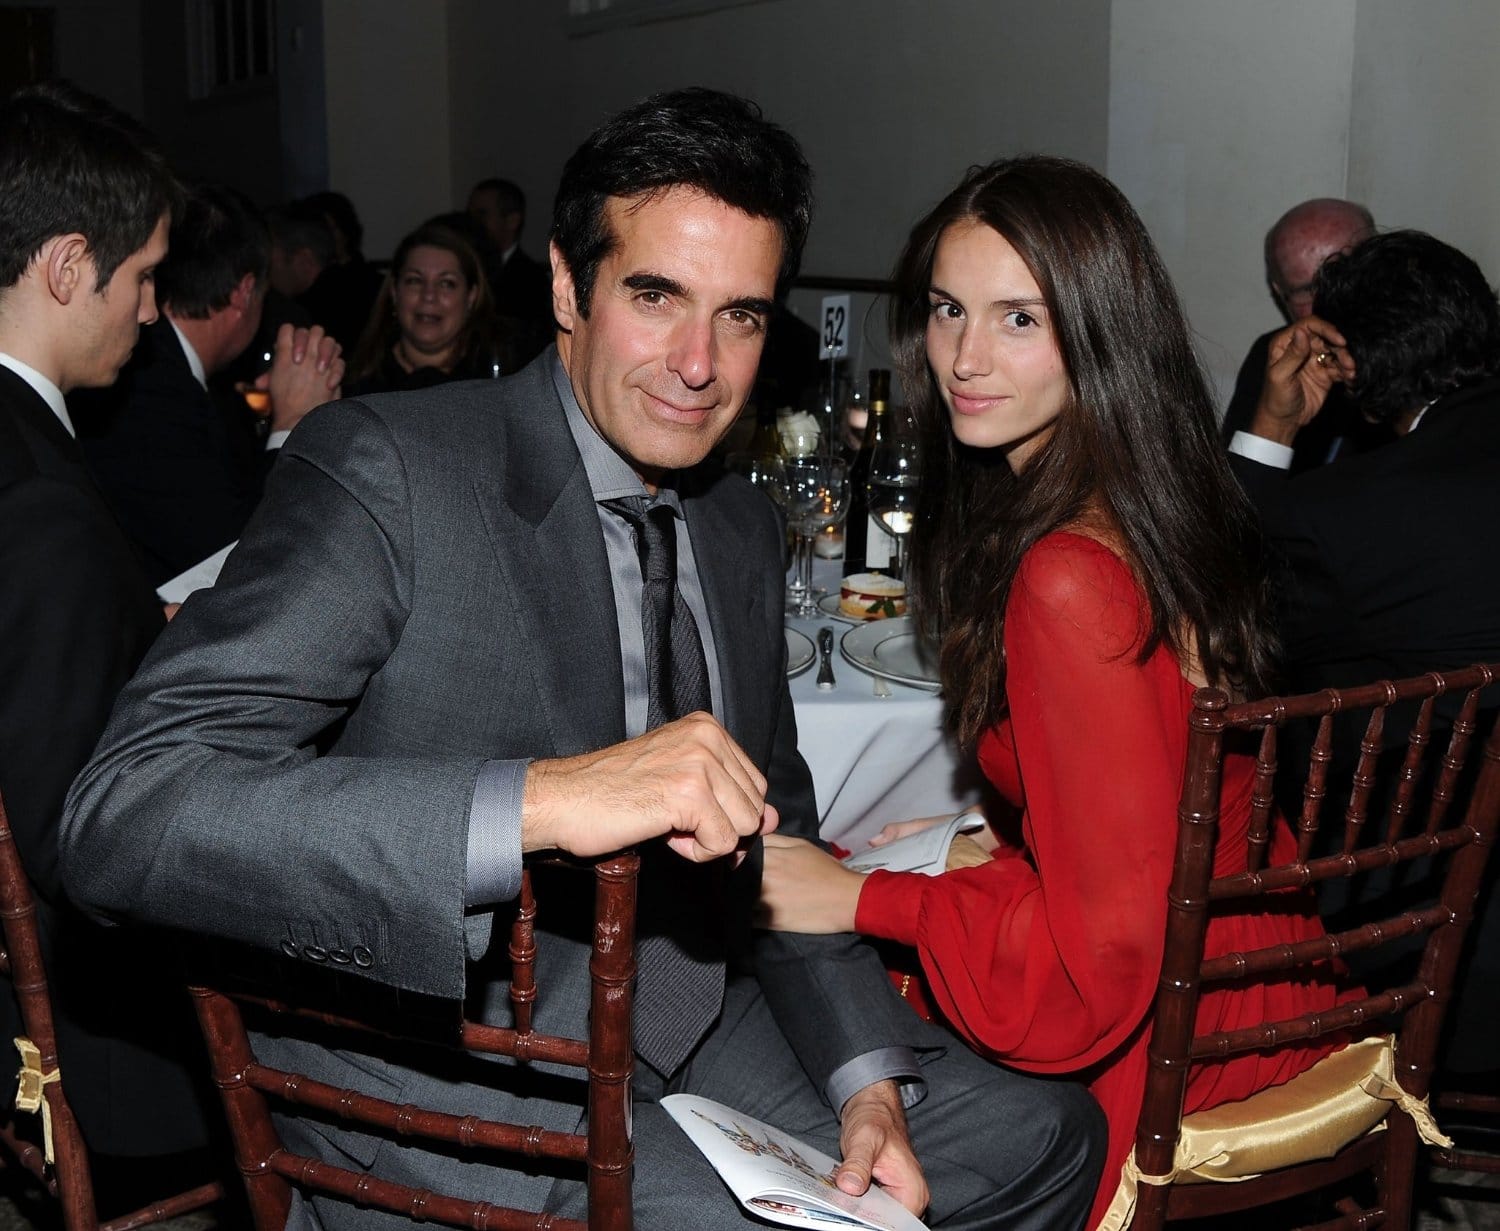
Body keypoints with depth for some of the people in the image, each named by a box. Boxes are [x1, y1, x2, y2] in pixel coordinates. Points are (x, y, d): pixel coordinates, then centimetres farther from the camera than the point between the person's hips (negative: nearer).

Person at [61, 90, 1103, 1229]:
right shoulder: (384, 470, -17)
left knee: (1045, 1135, 6)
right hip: (441, 1069, -7)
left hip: (689, 1025, 7)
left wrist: (869, 1081, 1)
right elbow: (125, 815, -28)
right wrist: (541, 801, -38)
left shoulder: (740, 526, 7)